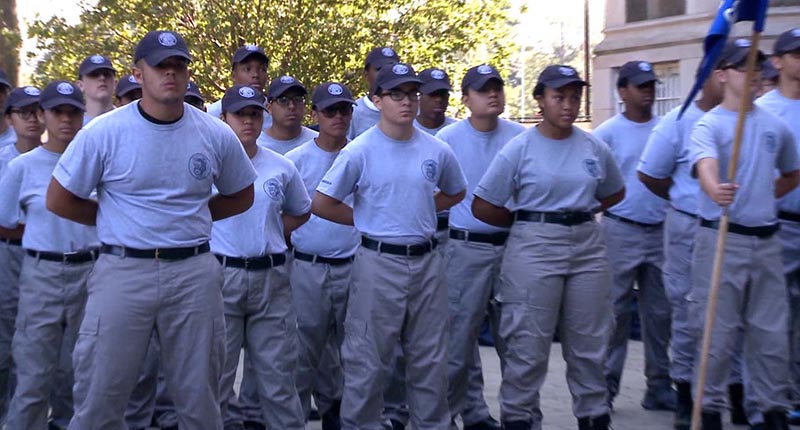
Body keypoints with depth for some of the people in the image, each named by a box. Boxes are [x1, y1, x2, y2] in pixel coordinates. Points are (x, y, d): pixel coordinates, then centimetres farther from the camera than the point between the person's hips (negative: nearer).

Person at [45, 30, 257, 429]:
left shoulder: (217, 135, 2)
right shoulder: (103, 132, -5)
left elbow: (240, 196, 16)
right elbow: (59, 200, 3)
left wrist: (189, 216, 6)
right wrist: (118, 220, 4)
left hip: (195, 272, 2)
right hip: (122, 271, -2)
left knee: (199, 397, 11)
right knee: (100, 397, 3)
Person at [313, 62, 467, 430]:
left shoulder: (437, 150, 3)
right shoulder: (360, 151, -8)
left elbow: (455, 193, 21)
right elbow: (321, 203, -5)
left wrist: (418, 211, 8)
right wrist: (366, 220, 0)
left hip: (426, 262, 4)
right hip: (379, 262, -4)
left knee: (430, 357, 13)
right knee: (368, 358, 2)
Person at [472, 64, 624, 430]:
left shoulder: (594, 148, 5)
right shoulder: (519, 149, -6)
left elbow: (615, 193, 22)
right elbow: (482, 208, -5)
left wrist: (579, 212, 8)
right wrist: (529, 223, 2)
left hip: (587, 246, 4)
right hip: (534, 248, -4)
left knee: (589, 344, 10)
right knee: (528, 344, 0)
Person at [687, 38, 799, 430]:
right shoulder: (709, 125, -7)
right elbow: (705, 166, -29)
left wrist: (764, 198, 13)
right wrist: (716, 192, -50)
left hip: (766, 240, 5)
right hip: (721, 238, -5)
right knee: (718, 330, 0)